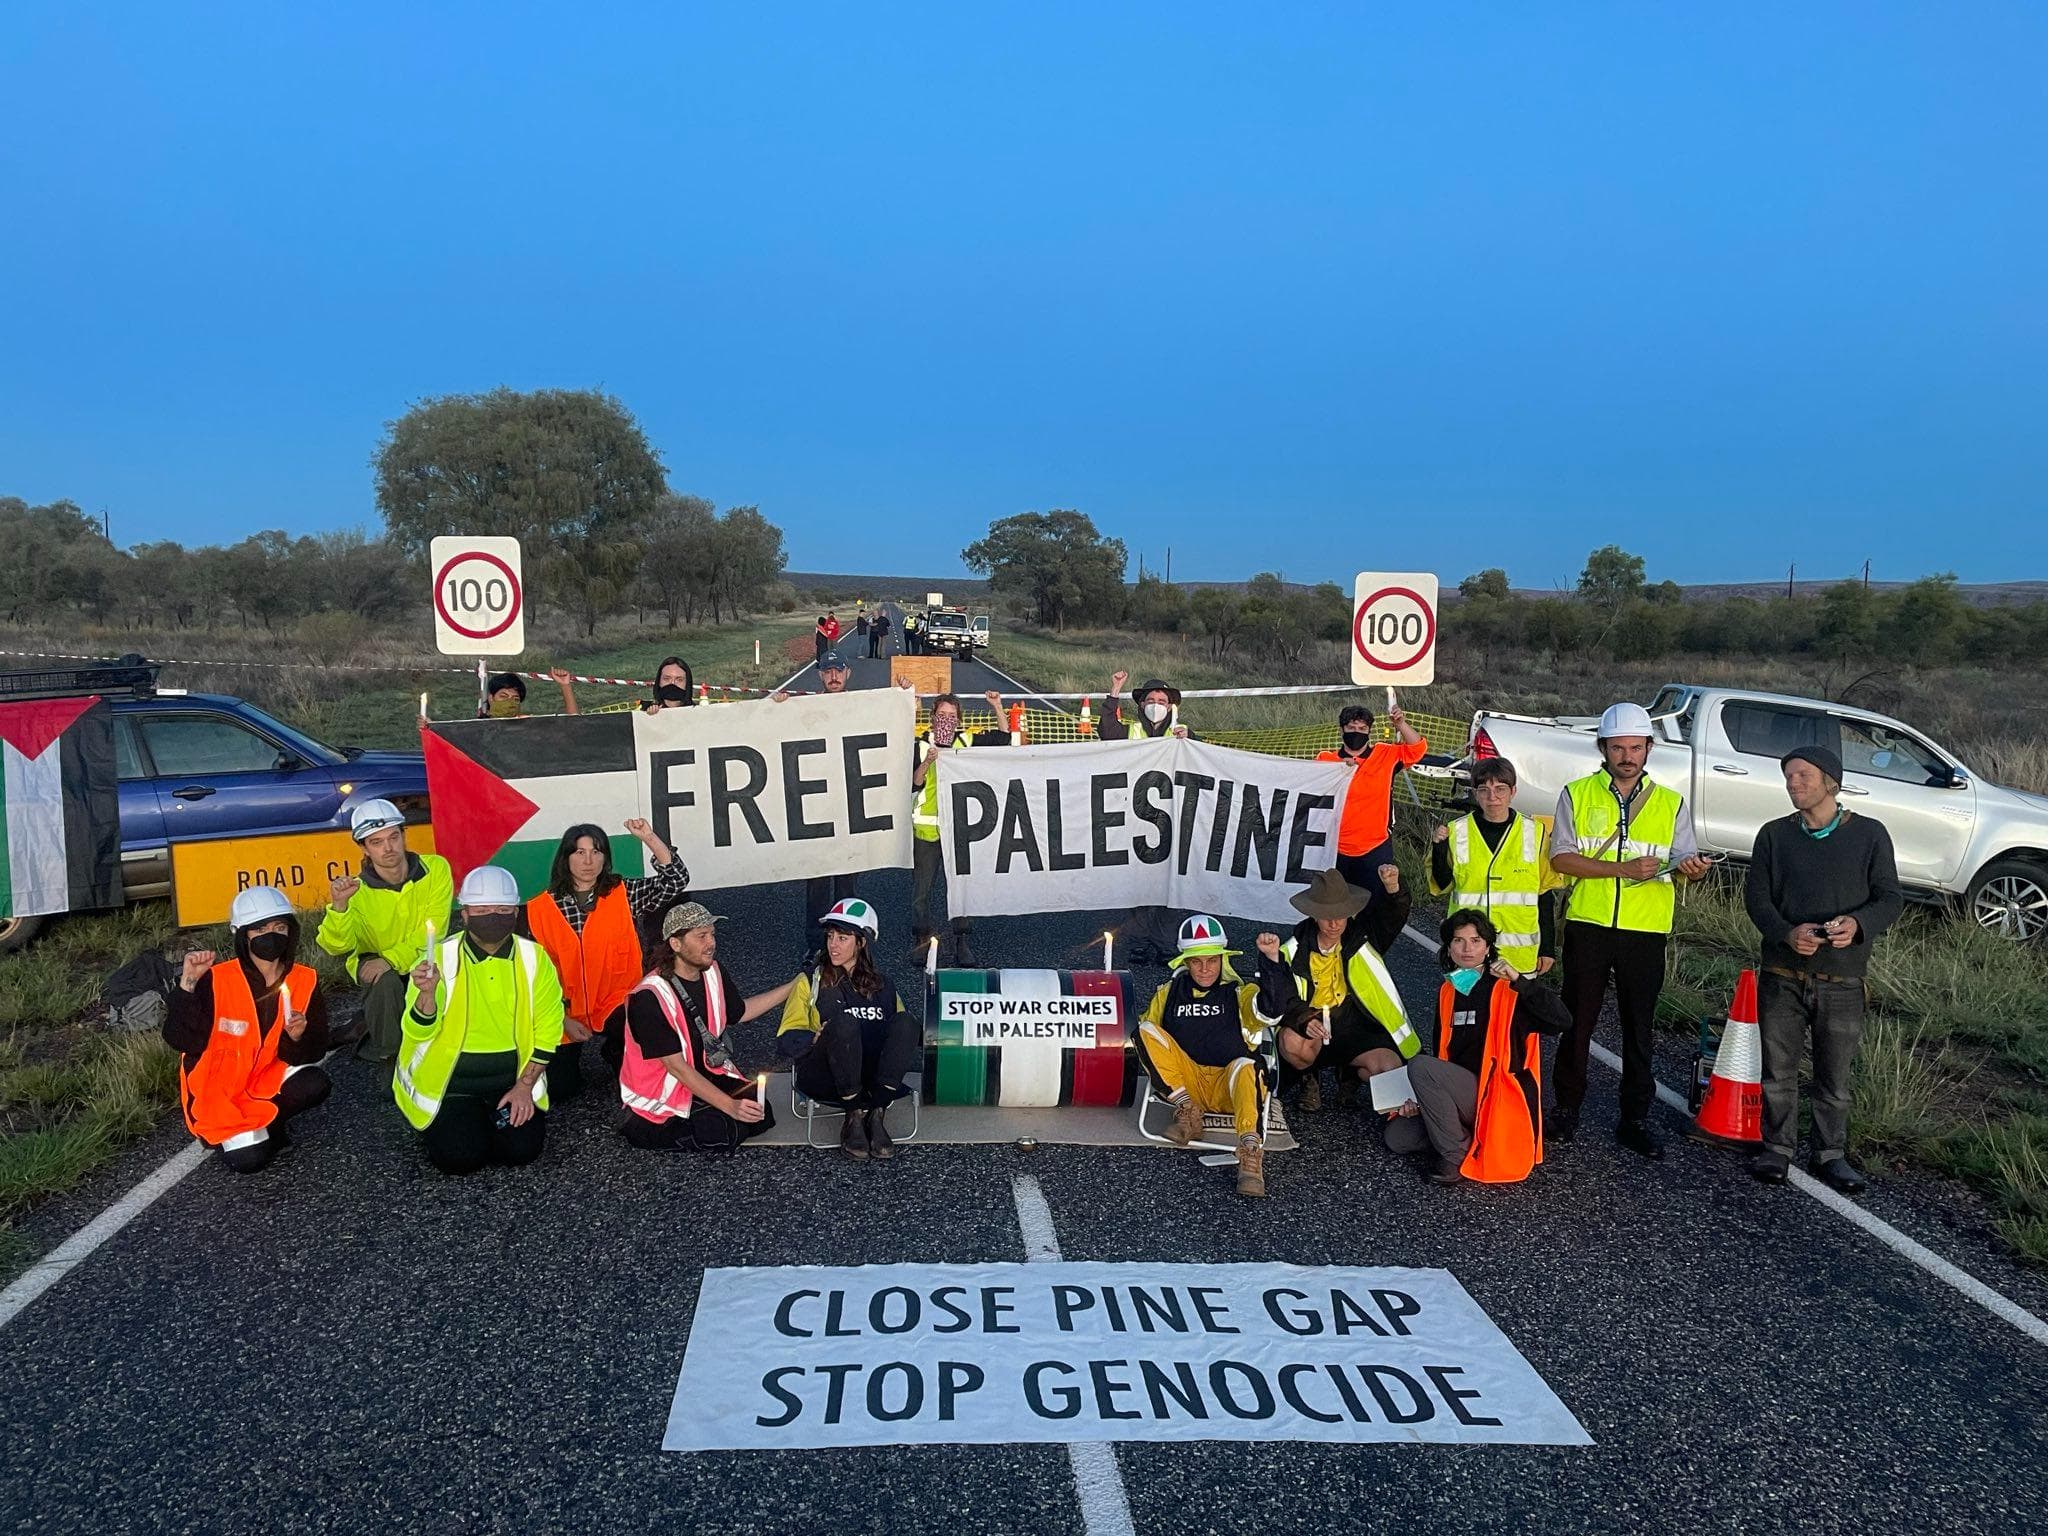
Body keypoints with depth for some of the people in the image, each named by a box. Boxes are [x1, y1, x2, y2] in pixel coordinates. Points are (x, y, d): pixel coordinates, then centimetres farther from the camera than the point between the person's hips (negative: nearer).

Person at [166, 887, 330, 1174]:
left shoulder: (305, 981, -7)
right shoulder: (217, 980, -17)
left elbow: (315, 1051, -3)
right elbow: (181, 1041, -26)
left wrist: (298, 1038, -26)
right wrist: (188, 984, -34)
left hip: (267, 1082, 3)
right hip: (220, 1091, -3)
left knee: (316, 1085, -26)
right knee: (249, 1158, -21)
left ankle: (266, 1125, 3)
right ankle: (225, 1131, 13)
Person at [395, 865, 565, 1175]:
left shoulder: (534, 958, -4)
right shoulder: (440, 958, -11)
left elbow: (547, 1030, -1)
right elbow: (418, 1033, -13)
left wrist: (525, 1085, -8)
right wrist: (427, 993, -33)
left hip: (512, 1078, 2)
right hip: (451, 1080, -2)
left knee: (522, 1149, -16)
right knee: (461, 1156, -19)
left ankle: (498, 1114, 17)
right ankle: (441, 1124, 16)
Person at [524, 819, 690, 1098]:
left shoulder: (624, 895, -4)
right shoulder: (541, 909, -5)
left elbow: (676, 881, -15)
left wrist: (649, 839, -26)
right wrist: (563, 1019, -10)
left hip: (615, 1005, -1)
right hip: (564, 1012, 1)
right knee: (559, 1090, 0)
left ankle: (613, 1048, 11)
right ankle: (571, 1053, 33)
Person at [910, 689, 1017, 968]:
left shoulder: (967, 741, 5)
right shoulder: (922, 744, -3)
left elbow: (1003, 739, 12)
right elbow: (915, 783, -12)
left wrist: (997, 707, 3)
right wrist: (928, 762, -27)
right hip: (927, 827, -2)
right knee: (922, 886, 5)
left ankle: (960, 945, 13)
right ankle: (920, 942, 18)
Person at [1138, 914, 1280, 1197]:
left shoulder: (1239, 993, 9)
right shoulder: (1169, 993, 17)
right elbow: (1143, 1030, 20)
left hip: (1229, 1088, -2)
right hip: (1187, 1083, 3)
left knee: (1244, 1065, -37)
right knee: (1146, 1030, -16)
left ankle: (1251, 1153, -50)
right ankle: (1187, 1113, -18)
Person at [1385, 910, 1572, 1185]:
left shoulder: (1508, 990, -8)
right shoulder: (1448, 992, 13)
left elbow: (1562, 1021, -23)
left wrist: (1519, 980, -27)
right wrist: (1422, 1099, 11)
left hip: (1497, 1099, -7)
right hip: (1461, 1095, 7)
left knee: (1419, 1066, -27)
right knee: (1396, 1137, -8)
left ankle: (1456, 1155, -16)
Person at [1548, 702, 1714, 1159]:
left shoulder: (1671, 803, 9)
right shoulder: (1577, 794, 3)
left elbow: (1683, 860, 5)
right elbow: (1561, 858, -6)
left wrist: (1691, 867, -20)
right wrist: (1622, 869, -17)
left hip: (1645, 931, 1)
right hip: (1588, 925, -1)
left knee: (1638, 1027, 7)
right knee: (1578, 1020, 7)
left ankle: (1635, 1118, 17)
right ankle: (1567, 1107, 21)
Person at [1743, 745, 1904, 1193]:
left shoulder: (1869, 834, 2)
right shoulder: (1775, 835, 6)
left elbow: (1891, 897, 0)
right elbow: (1755, 895, 0)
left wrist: (1858, 924, -22)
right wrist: (1787, 933, -19)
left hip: (1842, 980, -1)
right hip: (1781, 975, 1)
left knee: (1834, 1075, 7)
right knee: (1778, 1068, 6)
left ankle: (1831, 1154, 22)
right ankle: (1777, 1148, 20)